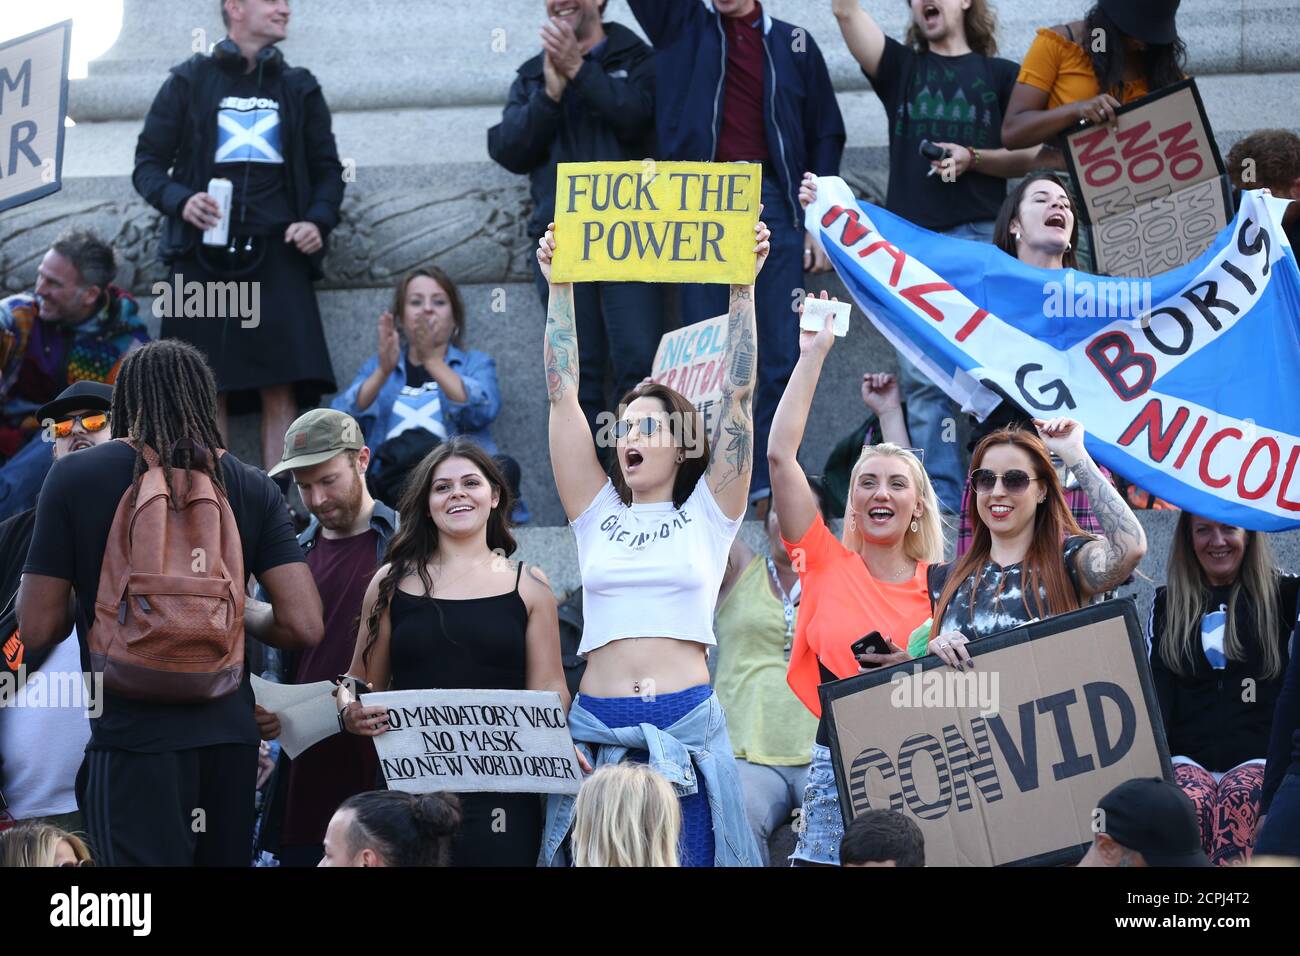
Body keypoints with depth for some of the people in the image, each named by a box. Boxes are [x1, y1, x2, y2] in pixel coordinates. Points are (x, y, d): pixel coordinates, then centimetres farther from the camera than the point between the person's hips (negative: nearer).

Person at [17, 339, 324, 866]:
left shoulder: (75, 476, -4)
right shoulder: (252, 487, 3)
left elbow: (36, 629, -3)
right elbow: (303, 626, -3)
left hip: (135, 736, -3)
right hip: (230, 732, 4)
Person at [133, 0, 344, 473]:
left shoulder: (300, 88, 16)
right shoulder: (189, 82, 10)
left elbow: (327, 168, 18)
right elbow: (148, 163, 8)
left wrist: (318, 221, -2)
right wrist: (179, 199, -12)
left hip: (275, 252, 1)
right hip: (203, 253, -1)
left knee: (281, 391, -10)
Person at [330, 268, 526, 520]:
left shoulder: (475, 363, 23)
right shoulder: (376, 366, 26)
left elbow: (482, 412, -1)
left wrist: (432, 359, -10)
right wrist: (383, 372, -9)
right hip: (389, 479, 0)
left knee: (505, 467, -32)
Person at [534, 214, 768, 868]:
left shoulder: (708, 513, 8)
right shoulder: (598, 514, 13)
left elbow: (738, 397, 2)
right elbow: (562, 396, 10)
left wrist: (743, 287, -3)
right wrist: (559, 287, 7)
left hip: (689, 726, -2)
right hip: (598, 727, 2)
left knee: (689, 856, -3)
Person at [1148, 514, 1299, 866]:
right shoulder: (1167, 604, 20)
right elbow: (1156, 689, 10)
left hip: (1257, 758, -1)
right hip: (1187, 758, 1)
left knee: (1237, 801, -36)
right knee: (1193, 803, -34)